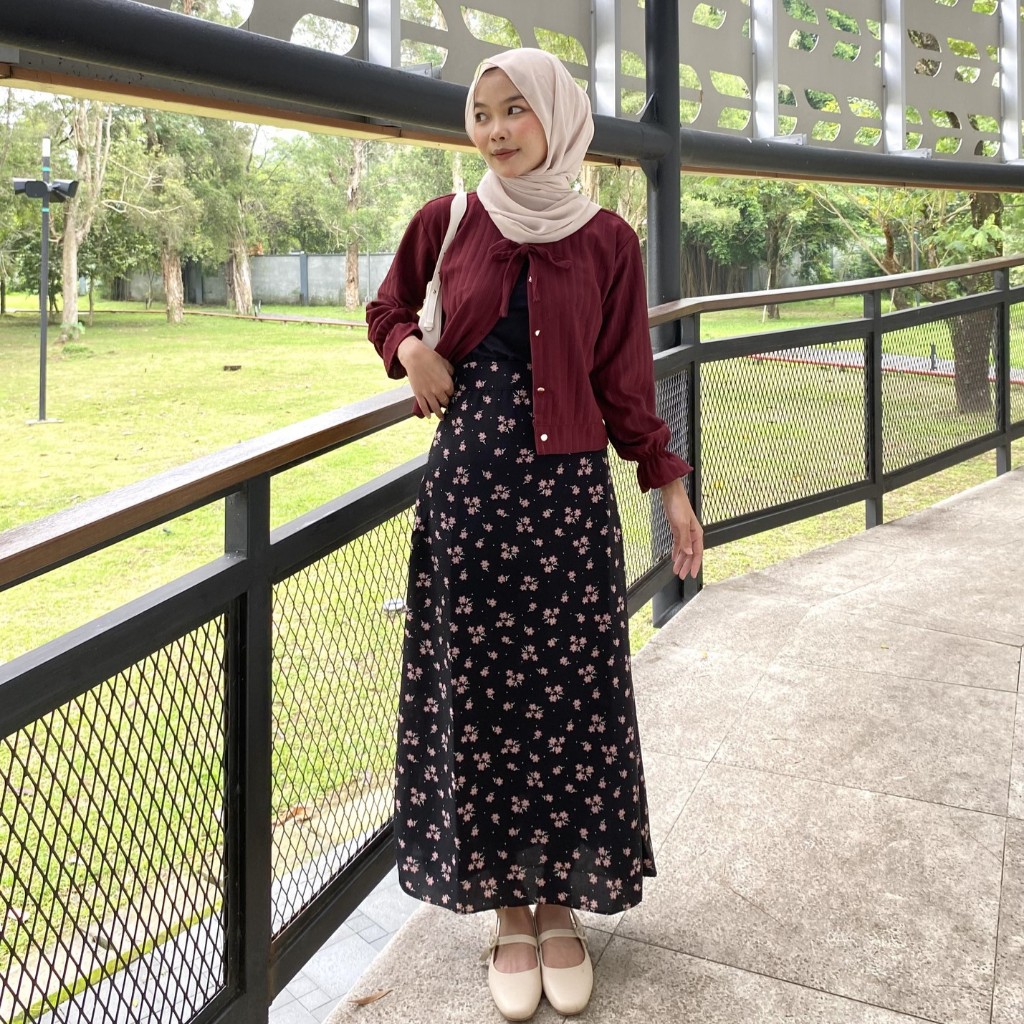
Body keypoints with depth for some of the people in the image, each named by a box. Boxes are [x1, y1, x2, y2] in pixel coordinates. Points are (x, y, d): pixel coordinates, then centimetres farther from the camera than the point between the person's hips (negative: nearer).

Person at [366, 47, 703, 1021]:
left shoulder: (606, 239, 3)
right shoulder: (446, 223, 5)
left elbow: (623, 379, 6)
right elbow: (387, 309, 19)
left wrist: (670, 484, 3)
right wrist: (410, 348, -3)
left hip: (569, 492, 0)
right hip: (467, 484, 1)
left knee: (570, 697, 4)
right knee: (478, 696, 5)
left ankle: (560, 904, 25)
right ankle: (509, 911, 24)